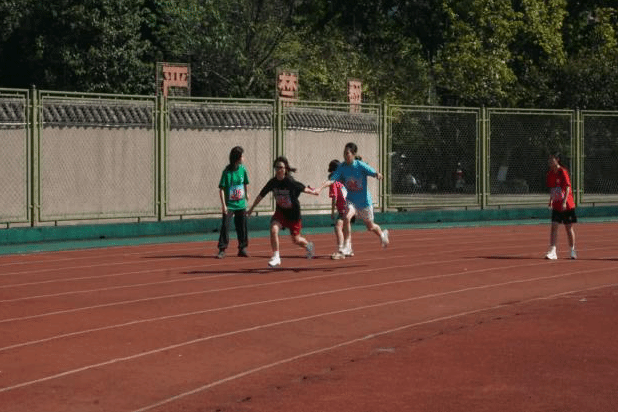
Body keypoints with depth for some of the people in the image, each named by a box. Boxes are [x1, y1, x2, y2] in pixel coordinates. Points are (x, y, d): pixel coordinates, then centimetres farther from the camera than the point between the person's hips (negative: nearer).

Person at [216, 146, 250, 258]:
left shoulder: (242, 169, 1)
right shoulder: (227, 172, -13)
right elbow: (221, 189, -12)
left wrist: (246, 195, 27)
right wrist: (223, 205, -16)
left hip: (241, 204, 4)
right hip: (229, 205, -4)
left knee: (242, 227, 8)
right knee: (225, 226, -7)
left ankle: (242, 248, 20)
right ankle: (222, 250, -2)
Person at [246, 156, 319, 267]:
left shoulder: (291, 182, -25)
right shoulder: (272, 182, -14)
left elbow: (303, 188, -8)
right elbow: (261, 195, -2)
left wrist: (313, 192, 9)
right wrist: (252, 208, 4)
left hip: (293, 213, -3)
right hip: (280, 211, 3)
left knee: (296, 239, 9)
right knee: (273, 229, -24)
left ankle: (308, 245, 45)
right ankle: (276, 257, -11)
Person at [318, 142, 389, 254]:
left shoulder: (361, 165, -18)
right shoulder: (342, 167, -11)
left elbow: (374, 173, -27)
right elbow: (331, 180, -19)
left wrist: (378, 175, -52)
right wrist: (319, 188, -35)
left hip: (364, 201, -2)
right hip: (351, 200, 2)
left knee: (370, 227, 16)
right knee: (346, 218, -27)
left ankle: (382, 234, 51)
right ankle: (347, 247, -21)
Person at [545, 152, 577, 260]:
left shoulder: (563, 172, -13)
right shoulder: (550, 173, 6)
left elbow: (567, 187, -16)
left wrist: (564, 202, -23)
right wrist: (551, 200, 7)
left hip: (567, 205, -5)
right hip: (556, 205, 5)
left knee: (569, 227, 5)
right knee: (554, 227, -7)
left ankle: (573, 251, 19)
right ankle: (552, 252, -12)